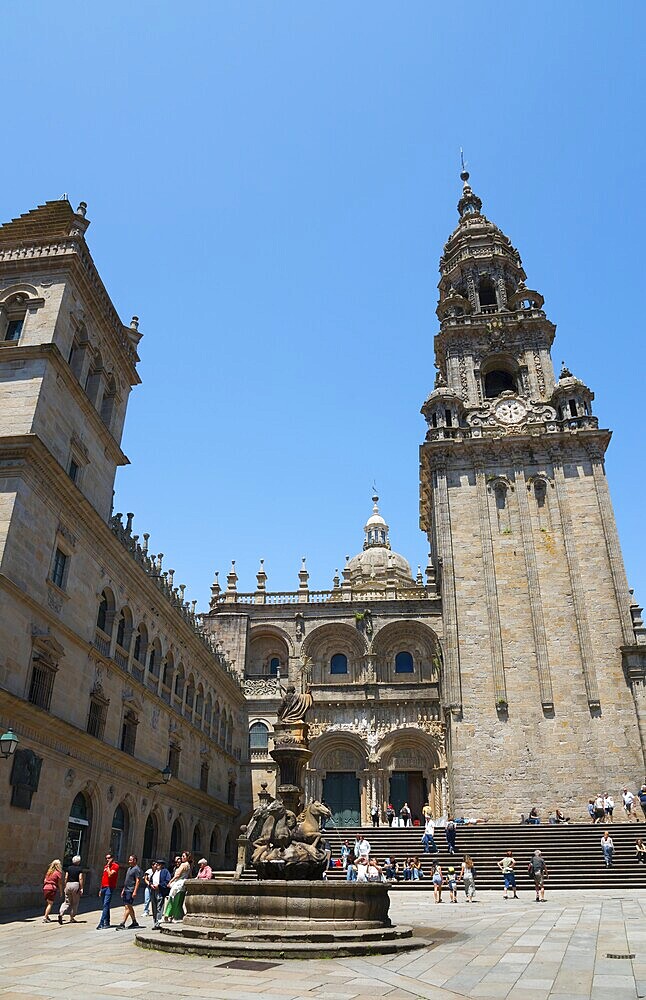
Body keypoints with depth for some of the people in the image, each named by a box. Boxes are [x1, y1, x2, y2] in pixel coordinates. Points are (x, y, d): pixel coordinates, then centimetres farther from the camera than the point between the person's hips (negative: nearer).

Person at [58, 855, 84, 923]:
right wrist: (81, 888, -4)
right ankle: (72, 918, 13)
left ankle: (61, 913, -13)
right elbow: (80, 879, -9)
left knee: (67, 902, 10)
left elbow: (66, 878, 7)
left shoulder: (69, 868, 8)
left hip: (68, 884, 4)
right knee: (75, 903, 9)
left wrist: (65, 887, 15)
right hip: (76, 885, -4)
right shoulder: (80, 869, -4)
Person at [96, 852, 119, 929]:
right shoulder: (106, 866, 20)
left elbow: (110, 875, -19)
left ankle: (102, 923, -18)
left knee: (106, 905, -14)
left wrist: (108, 866, -10)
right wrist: (101, 889, 19)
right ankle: (107, 922, 17)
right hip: (104, 887, 8)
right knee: (105, 905, 11)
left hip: (109, 887, -8)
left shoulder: (115, 866, -5)